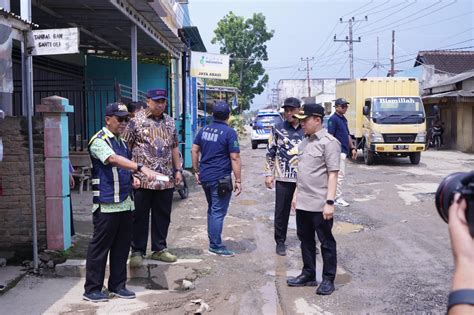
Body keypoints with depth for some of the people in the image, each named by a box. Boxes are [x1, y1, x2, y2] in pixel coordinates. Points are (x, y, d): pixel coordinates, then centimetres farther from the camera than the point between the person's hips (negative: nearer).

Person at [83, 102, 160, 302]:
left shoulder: (122, 142, 16)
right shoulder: (99, 141, -10)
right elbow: (113, 159, -30)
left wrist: (131, 179, 10)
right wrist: (141, 168, -41)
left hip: (125, 203, 8)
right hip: (106, 205, -8)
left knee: (122, 246, 12)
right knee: (100, 247, -1)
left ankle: (117, 285, 23)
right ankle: (92, 289, 10)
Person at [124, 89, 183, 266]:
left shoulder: (170, 122, 13)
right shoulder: (136, 120, -2)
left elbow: (174, 148, 19)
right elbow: (126, 147, -4)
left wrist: (178, 170, 13)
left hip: (166, 179, 5)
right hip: (142, 178, -5)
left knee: (163, 216, 10)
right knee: (140, 216, 3)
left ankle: (159, 249, 23)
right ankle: (137, 251, 14)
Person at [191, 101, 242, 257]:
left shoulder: (204, 130, 8)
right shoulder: (229, 132, -12)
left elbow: (194, 150, 11)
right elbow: (235, 158, -15)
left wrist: (196, 170, 17)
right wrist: (238, 181, -12)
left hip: (205, 177, 7)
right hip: (220, 179, -7)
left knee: (212, 210, 19)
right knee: (218, 213, 1)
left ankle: (213, 242, 27)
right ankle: (216, 246, 7)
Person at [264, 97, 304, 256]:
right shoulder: (278, 129, 1)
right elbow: (270, 153, 3)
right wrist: (269, 174, -2)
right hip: (283, 177, -1)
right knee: (281, 211, 6)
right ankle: (280, 242, 20)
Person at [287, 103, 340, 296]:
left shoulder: (329, 142, -12)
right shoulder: (304, 142, 11)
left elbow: (333, 174, -15)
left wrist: (330, 202, -19)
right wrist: (296, 194, 16)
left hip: (320, 204, -8)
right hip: (303, 203, 8)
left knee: (326, 242, 6)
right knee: (305, 240, 16)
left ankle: (328, 279, 17)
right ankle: (308, 275, 30)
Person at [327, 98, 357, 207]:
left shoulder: (344, 119, 16)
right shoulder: (333, 119, -12)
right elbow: (331, 136, -17)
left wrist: (352, 148, 17)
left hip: (344, 150, 9)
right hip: (338, 151, -9)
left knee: (337, 174, 13)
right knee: (340, 175, -8)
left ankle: (333, 195, 21)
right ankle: (338, 198, -3)